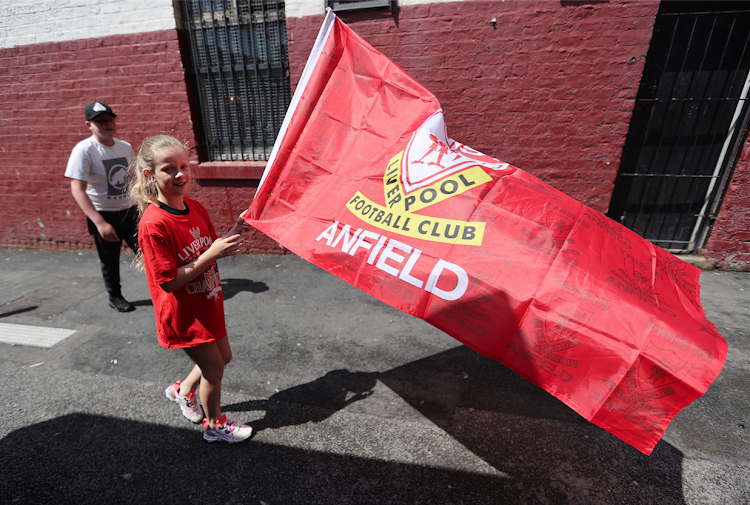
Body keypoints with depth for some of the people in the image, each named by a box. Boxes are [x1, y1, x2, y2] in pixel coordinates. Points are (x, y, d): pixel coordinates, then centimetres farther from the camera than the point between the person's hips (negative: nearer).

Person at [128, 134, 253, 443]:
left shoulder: (196, 208, -1)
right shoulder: (154, 224, -24)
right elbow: (170, 282, -25)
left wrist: (234, 232, -11)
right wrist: (212, 254, -30)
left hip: (208, 303, 7)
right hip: (184, 314, -7)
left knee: (223, 358, 22)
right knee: (214, 367, 10)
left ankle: (183, 391, 50)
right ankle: (215, 426, 36)